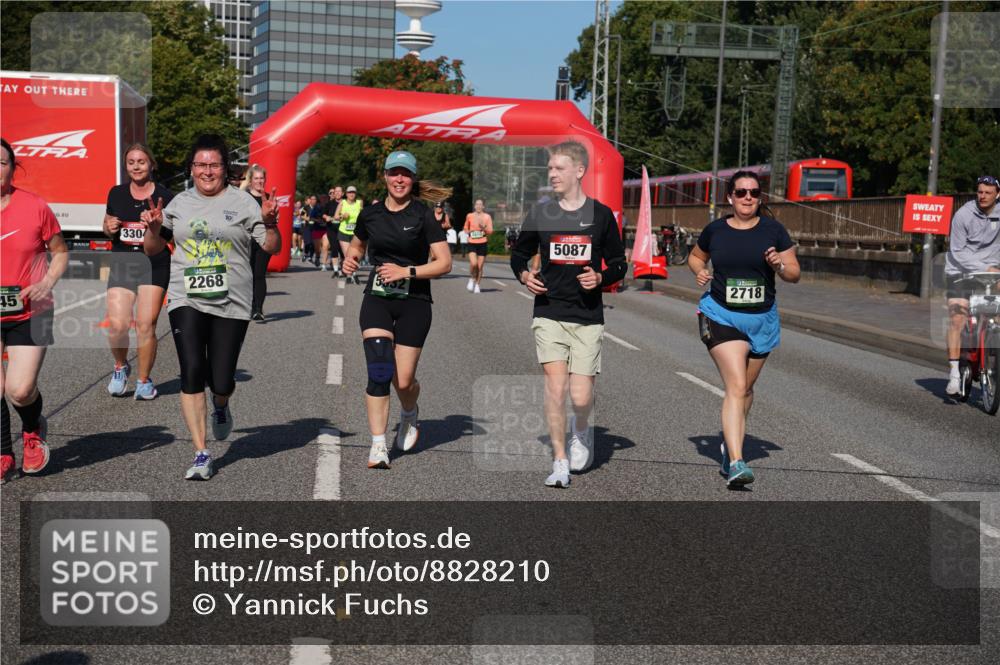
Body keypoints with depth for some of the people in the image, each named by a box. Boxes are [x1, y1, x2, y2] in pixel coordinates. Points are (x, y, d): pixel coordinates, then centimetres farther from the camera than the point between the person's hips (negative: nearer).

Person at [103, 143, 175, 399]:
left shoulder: (164, 196, 1)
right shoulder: (116, 194, 11)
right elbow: (108, 227, 22)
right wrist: (109, 228, -1)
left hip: (155, 265, -2)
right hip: (121, 265, 2)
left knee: (146, 325, -6)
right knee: (117, 325, -11)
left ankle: (144, 380, 12)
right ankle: (120, 367, 18)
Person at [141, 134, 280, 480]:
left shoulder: (242, 202, 3)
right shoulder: (180, 203, 12)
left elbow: (272, 248, 0)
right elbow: (153, 249, 18)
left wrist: (269, 222, -18)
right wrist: (153, 227, -2)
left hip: (231, 303, -2)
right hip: (186, 300, 2)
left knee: (221, 382, -1)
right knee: (192, 375, -10)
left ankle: (221, 405, 39)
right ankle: (201, 455, -1)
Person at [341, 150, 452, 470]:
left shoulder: (423, 216, -5)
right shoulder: (370, 214, 6)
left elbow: (444, 263, -7)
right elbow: (357, 244, 25)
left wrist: (407, 271, -18)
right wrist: (350, 259, 3)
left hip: (413, 302, -2)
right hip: (377, 299, 2)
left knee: (403, 380, -1)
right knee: (379, 371, -14)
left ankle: (409, 415, 35)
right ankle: (378, 446, -8)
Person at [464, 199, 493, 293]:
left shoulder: (487, 217, 3)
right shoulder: (469, 216, 8)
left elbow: (490, 231, 0)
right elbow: (466, 228, 22)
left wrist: (483, 227, -16)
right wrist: (469, 231, 2)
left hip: (483, 244, 0)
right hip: (472, 243, 0)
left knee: (480, 266, 1)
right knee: (473, 263, -19)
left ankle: (477, 285, 17)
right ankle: (472, 279, 7)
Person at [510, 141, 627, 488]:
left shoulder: (601, 214, 3)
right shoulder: (539, 214, 5)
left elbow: (619, 263, 10)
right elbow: (519, 254, 18)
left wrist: (601, 278, -10)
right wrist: (524, 275, -3)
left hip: (588, 318, 0)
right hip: (549, 313, 1)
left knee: (581, 396, -5)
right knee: (555, 385, -11)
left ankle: (581, 429, 32)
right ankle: (560, 462, 2)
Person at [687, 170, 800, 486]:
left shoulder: (773, 229, 1)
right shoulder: (715, 230, 1)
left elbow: (795, 274, 4)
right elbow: (695, 257, 20)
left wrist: (779, 265, -17)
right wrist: (699, 271, -1)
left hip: (762, 319, 3)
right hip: (722, 316, -2)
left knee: (745, 389, 17)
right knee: (736, 386, -18)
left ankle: (729, 445, 40)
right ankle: (736, 463, -23)